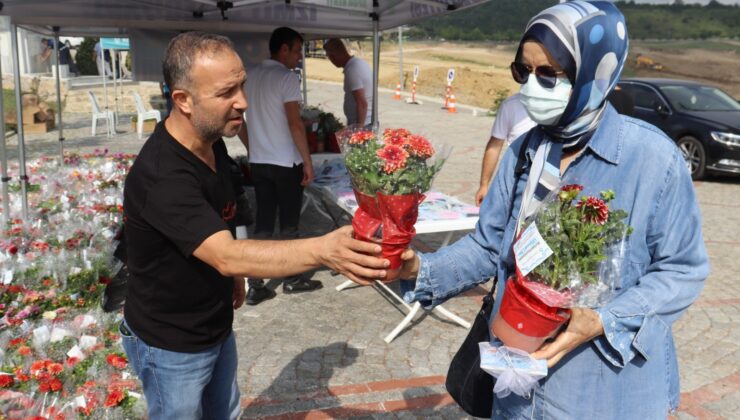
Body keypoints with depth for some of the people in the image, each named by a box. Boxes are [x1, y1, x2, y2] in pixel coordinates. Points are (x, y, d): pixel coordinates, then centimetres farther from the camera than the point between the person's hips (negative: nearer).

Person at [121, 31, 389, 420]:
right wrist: (323, 249, -55)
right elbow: (227, 256, -45)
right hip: (171, 347, -8)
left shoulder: (212, 143, -5)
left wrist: (233, 277, 14)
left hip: (216, 327, 8)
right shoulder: (161, 176, -34)